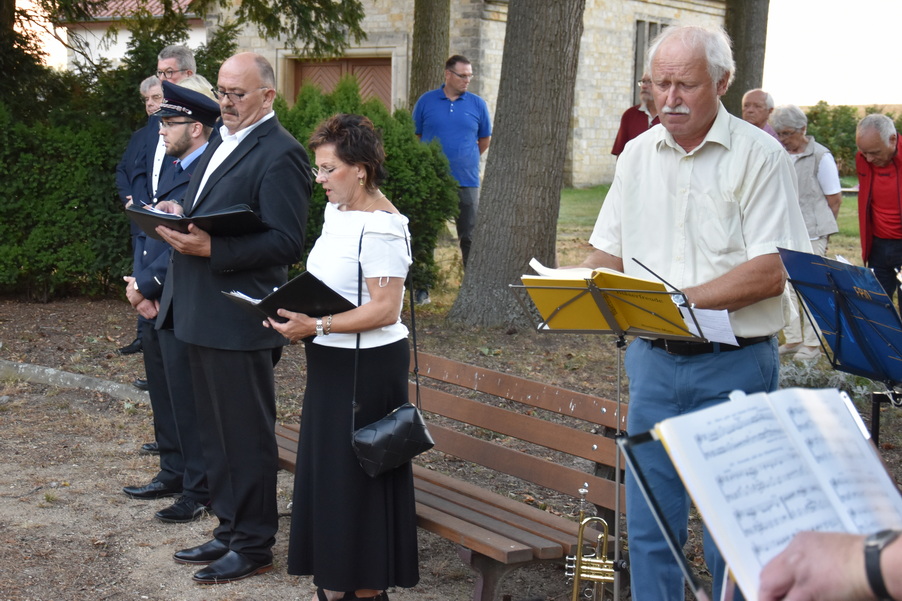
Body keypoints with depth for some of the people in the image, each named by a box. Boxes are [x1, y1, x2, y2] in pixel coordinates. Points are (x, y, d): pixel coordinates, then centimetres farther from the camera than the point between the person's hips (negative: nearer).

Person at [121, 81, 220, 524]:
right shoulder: (173, 171, 14)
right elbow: (148, 234, 14)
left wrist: (145, 286, -13)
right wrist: (138, 287, 0)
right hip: (153, 305, 9)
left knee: (189, 402, 0)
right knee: (164, 398, 18)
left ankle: (199, 491, 11)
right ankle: (173, 474, 32)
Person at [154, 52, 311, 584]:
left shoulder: (280, 155, -14)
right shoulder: (222, 143, 16)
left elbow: (286, 242, -20)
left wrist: (211, 249, -25)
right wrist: (178, 218, 1)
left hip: (240, 320, -9)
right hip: (201, 314, 10)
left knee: (247, 436, 2)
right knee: (216, 433, 18)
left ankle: (254, 546, 14)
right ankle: (231, 531, 31)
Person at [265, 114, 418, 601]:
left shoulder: (381, 225, -17)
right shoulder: (336, 212, 11)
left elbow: (385, 309, -21)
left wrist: (317, 326, -24)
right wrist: (296, 314, 5)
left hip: (368, 366, -9)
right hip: (330, 361, 9)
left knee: (357, 477, 0)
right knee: (325, 472, 12)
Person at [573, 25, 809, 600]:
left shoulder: (759, 155, -8)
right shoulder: (638, 155, 10)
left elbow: (771, 272, -16)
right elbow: (608, 254, 14)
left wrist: (678, 300, -21)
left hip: (734, 364, -5)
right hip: (653, 360, 5)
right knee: (649, 524, 10)